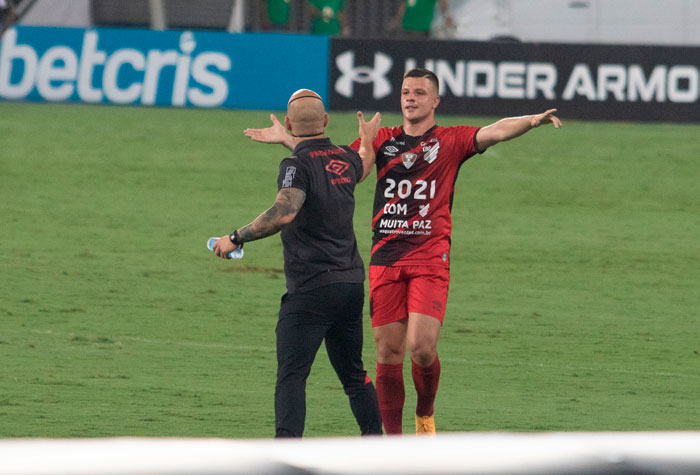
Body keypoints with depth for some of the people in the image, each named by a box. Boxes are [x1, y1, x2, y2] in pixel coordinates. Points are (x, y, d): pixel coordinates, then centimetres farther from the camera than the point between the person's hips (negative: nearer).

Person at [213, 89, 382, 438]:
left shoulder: (297, 166, -13)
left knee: (291, 377, -9)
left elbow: (284, 213, -30)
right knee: (353, 375, 19)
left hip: (311, 288, -7)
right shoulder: (347, 159, 9)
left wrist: (236, 238, -22)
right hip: (352, 284, 7)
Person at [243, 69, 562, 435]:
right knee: (388, 352, 1)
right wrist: (287, 140, 5)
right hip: (385, 256, 3)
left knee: (422, 347, -15)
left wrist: (532, 121, -29)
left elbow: (495, 132, -11)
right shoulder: (382, 139, 14)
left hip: (430, 257, -3)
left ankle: (425, 415, 13)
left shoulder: (450, 141, 5)